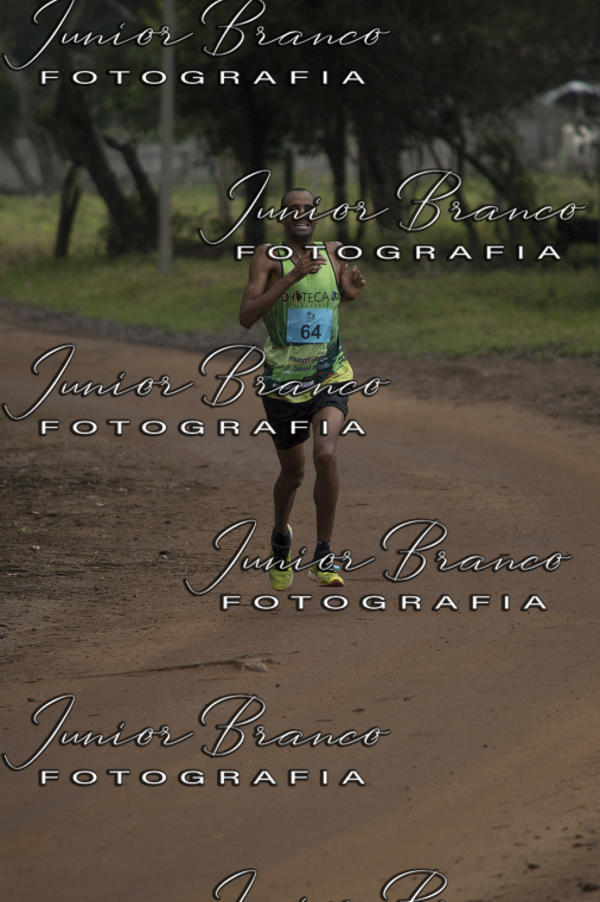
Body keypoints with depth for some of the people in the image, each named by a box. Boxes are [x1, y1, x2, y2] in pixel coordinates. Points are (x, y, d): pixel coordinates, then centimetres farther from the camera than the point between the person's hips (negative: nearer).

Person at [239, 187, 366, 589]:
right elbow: (247, 315, -21)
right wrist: (293, 275, -28)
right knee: (293, 472, 13)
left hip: (330, 376, 1)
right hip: (283, 381, -1)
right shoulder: (268, 256, -9)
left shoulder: (334, 252, 2)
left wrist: (353, 289, 1)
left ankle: (323, 556, -11)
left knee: (326, 455, -23)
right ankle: (281, 535, 45)